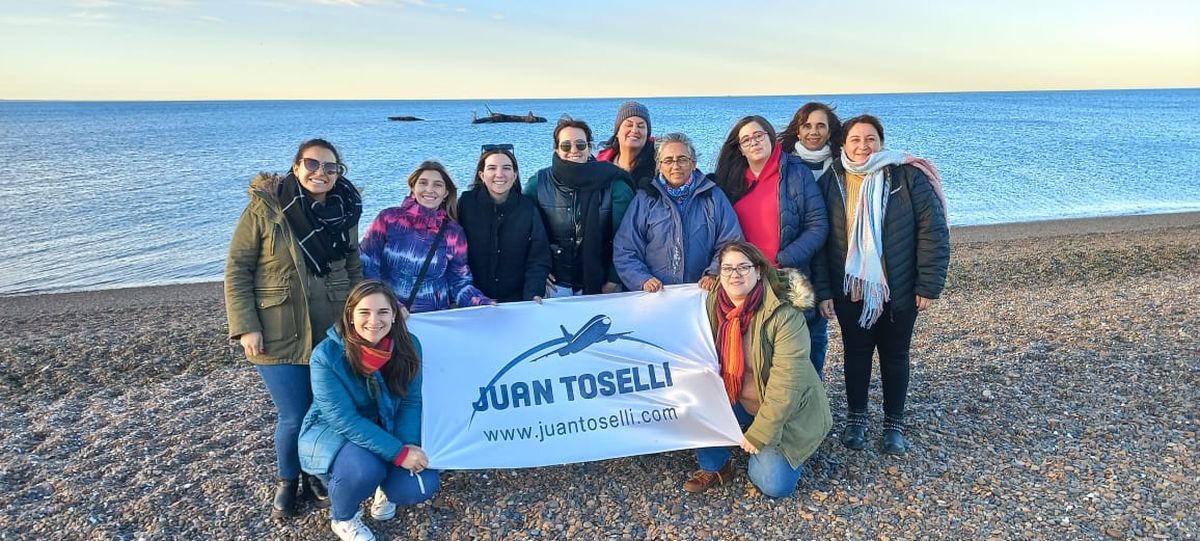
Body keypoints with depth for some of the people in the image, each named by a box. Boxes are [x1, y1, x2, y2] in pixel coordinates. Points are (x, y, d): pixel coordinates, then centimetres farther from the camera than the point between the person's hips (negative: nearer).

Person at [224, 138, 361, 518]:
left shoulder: (344, 212, 1)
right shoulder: (264, 207, -10)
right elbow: (236, 269, -7)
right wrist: (245, 326, -12)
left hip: (333, 333, 3)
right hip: (279, 336, -3)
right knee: (294, 417, 1)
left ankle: (316, 476, 36)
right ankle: (287, 481, 31)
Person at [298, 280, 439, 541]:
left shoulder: (408, 346, -14)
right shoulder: (327, 355, -26)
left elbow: (411, 401, -7)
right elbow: (344, 419, -28)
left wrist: (409, 445, -25)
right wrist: (398, 453, -32)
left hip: (385, 432, 4)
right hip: (332, 433, -4)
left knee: (422, 486, -18)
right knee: (362, 469, -36)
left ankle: (386, 485, 21)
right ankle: (343, 518, 0)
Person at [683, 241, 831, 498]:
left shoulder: (785, 315, -25)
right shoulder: (713, 305, -9)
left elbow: (786, 384, -26)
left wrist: (759, 434, -25)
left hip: (786, 412, -4)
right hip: (735, 401, 4)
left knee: (774, 484, -15)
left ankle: (784, 453, 18)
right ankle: (715, 466, 5)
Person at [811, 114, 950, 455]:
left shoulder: (908, 177, -9)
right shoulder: (830, 182, -2)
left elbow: (933, 231, -9)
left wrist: (928, 285, -11)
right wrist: (823, 290, -4)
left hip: (898, 291, -1)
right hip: (850, 291, 2)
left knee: (895, 356, 13)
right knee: (856, 353, 14)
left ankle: (894, 424, 29)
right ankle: (856, 419, 31)